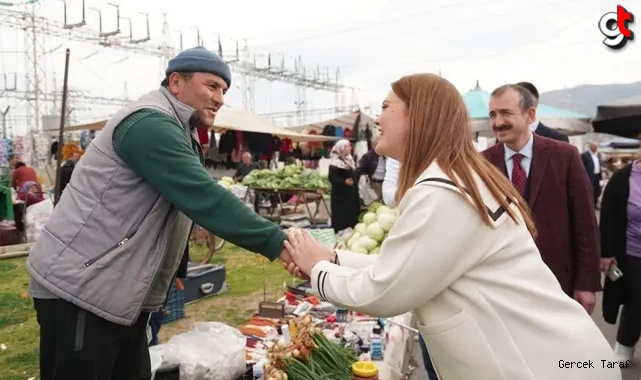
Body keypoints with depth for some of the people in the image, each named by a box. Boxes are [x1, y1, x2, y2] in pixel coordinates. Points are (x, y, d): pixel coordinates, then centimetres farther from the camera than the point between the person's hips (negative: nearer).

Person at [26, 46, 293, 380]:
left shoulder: (174, 131, 15)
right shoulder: (150, 123, -19)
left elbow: (191, 199, 13)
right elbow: (205, 198, -28)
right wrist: (277, 242, -28)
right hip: (79, 291, -10)